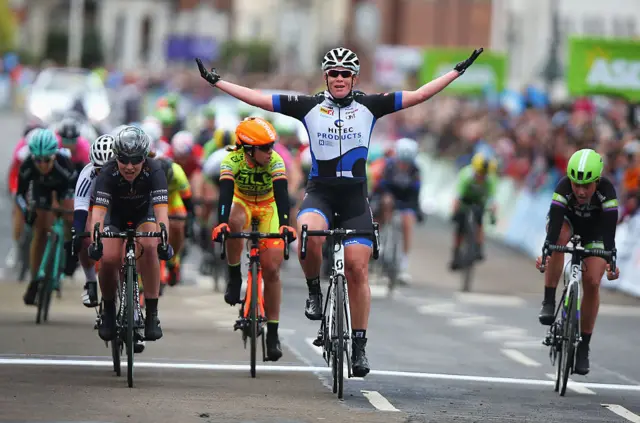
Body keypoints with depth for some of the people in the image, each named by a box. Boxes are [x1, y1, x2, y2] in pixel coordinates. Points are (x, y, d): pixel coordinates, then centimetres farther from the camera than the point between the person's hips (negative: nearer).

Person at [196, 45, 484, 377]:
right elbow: (258, 99, 4)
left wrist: (458, 71, 3)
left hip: (354, 197, 1)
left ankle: (359, 344, 5)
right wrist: (216, 81, 1)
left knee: (357, 270, -4)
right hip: (319, 191, -1)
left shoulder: (369, 106, 5)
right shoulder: (310, 107, 4)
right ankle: (314, 291, -8)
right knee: (309, 232, -34)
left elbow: (420, 95, 6)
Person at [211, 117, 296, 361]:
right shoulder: (233, 160, -28)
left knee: (271, 269, -9)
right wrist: (221, 222, -57)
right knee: (234, 222, -39)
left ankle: (272, 332, 0)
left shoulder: (275, 161, -27)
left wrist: (284, 224, -54)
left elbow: (281, 193, -37)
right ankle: (234, 277, -17)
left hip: (268, 207, 0)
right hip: (242, 202, 0)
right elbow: (225, 192, -40)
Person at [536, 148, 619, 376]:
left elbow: (609, 232, -42)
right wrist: (545, 253, -59)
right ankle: (549, 302, -26)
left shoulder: (606, 191, -36)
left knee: (592, 282, -11)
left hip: (594, 229, 0)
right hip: (566, 221, 0)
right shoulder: (564, 188, -36)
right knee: (559, 238, -36)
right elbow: (554, 224, -45)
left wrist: (611, 262, -54)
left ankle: (583, 346, 1)